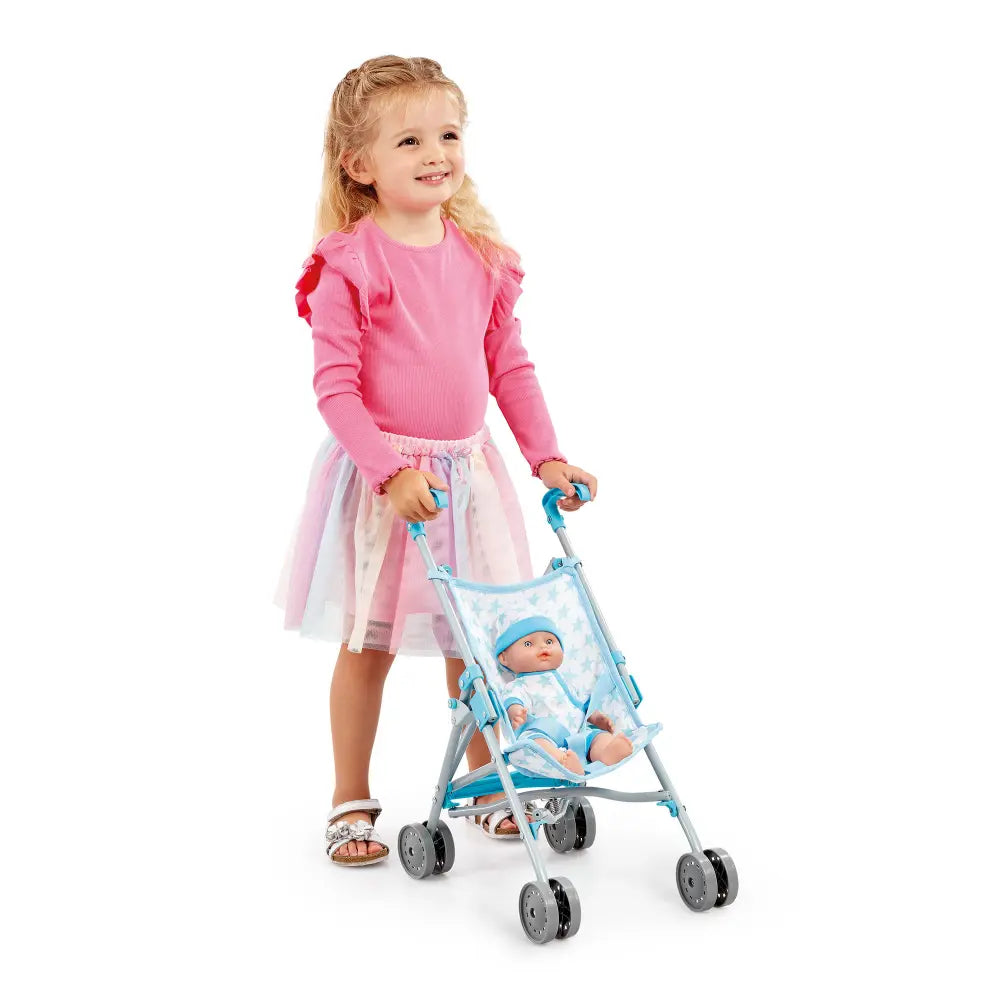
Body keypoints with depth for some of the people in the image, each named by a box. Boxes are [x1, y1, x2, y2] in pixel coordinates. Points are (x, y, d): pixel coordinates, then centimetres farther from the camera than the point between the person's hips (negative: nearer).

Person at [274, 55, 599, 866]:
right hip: (379, 476, -5)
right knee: (370, 643, 7)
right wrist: (390, 471, -24)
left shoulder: (481, 255, 3)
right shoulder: (349, 262, -13)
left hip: (466, 471, 5)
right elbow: (335, 385, -16)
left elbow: (510, 365, 9)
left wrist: (547, 457, 2)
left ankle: (483, 778, 34)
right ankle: (352, 802, 22)